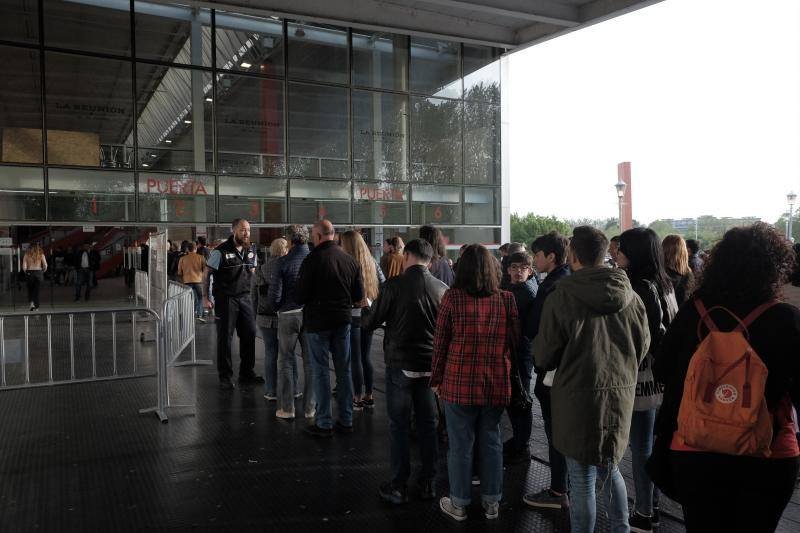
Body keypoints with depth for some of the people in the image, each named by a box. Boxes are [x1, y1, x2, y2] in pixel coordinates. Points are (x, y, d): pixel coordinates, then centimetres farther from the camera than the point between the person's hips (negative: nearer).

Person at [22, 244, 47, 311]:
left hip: (29, 273, 0)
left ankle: (31, 302, -4)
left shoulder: (26, 255, 1)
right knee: (36, 290, 6)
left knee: (30, 289, 14)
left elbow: (24, 267, -4)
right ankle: (36, 306, 7)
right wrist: (42, 272, 13)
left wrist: (26, 272, 12)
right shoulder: (41, 255, 0)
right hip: (39, 273, 0)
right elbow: (45, 266, -3)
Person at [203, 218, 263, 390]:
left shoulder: (250, 252, 7)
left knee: (249, 335, 7)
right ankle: (225, 377, 11)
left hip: (245, 298, 6)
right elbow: (206, 273, -5)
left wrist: (248, 291, 11)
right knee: (225, 338, 1)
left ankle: (247, 373, 20)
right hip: (225, 299, -5)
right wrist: (205, 297, -7)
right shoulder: (221, 251, -10)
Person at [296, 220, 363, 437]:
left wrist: (312, 301, 10)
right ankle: (346, 421, 19)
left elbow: (300, 296, -12)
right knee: (344, 370, 12)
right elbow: (358, 295, 7)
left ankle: (324, 423, 8)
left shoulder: (312, 259, -13)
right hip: (343, 321, 5)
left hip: (317, 321, -5)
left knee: (321, 372, 3)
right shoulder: (350, 260, 2)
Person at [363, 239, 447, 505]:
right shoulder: (442, 288, -3)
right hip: (430, 364, 3)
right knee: (428, 423, 13)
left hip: (400, 364, -3)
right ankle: (428, 482, 22)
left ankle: (399, 486, 13)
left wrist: (365, 321, 17)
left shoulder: (394, 285, -13)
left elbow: (370, 323, -5)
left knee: (399, 425, 6)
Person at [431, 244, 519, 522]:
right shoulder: (506, 299, -5)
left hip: (459, 384, -2)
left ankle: (459, 504, 25)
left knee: (460, 445, 11)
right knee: (491, 442, 16)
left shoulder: (453, 297, -11)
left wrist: (436, 379, 4)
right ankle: (491, 502, 29)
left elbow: (440, 342, -6)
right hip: (496, 384, 2)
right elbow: (515, 342, 1)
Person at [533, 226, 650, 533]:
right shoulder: (630, 296, -2)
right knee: (610, 467, 24)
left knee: (583, 479, 7)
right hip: (621, 394, 5)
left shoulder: (561, 298, -16)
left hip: (579, 397, -5)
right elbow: (643, 347, 9)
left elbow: (543, 358, -10)